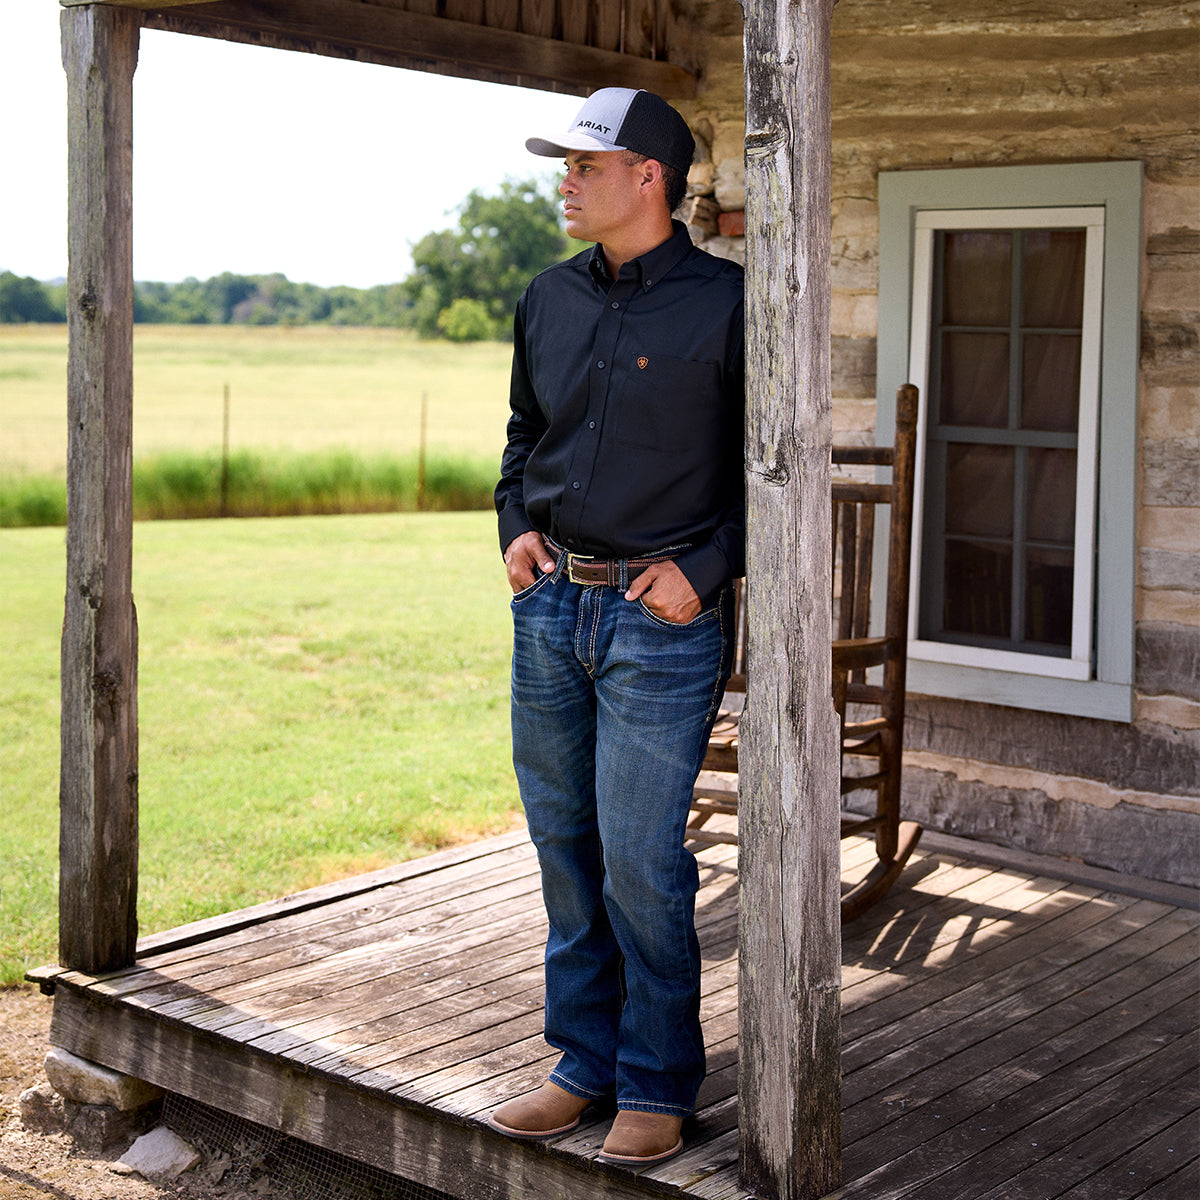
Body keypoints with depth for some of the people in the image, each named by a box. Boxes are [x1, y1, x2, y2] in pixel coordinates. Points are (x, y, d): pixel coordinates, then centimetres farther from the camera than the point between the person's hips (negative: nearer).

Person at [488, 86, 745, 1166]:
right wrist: (517, 522, 7)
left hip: (663, 617, -6)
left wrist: (706, 568, -13)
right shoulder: (550, 300, 11)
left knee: (641, 860, -4)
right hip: (550, 604, 6)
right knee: (565, 844, 11)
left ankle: (659, 1087, 13)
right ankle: (588, 1061, 25)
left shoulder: (726, 304, -6)